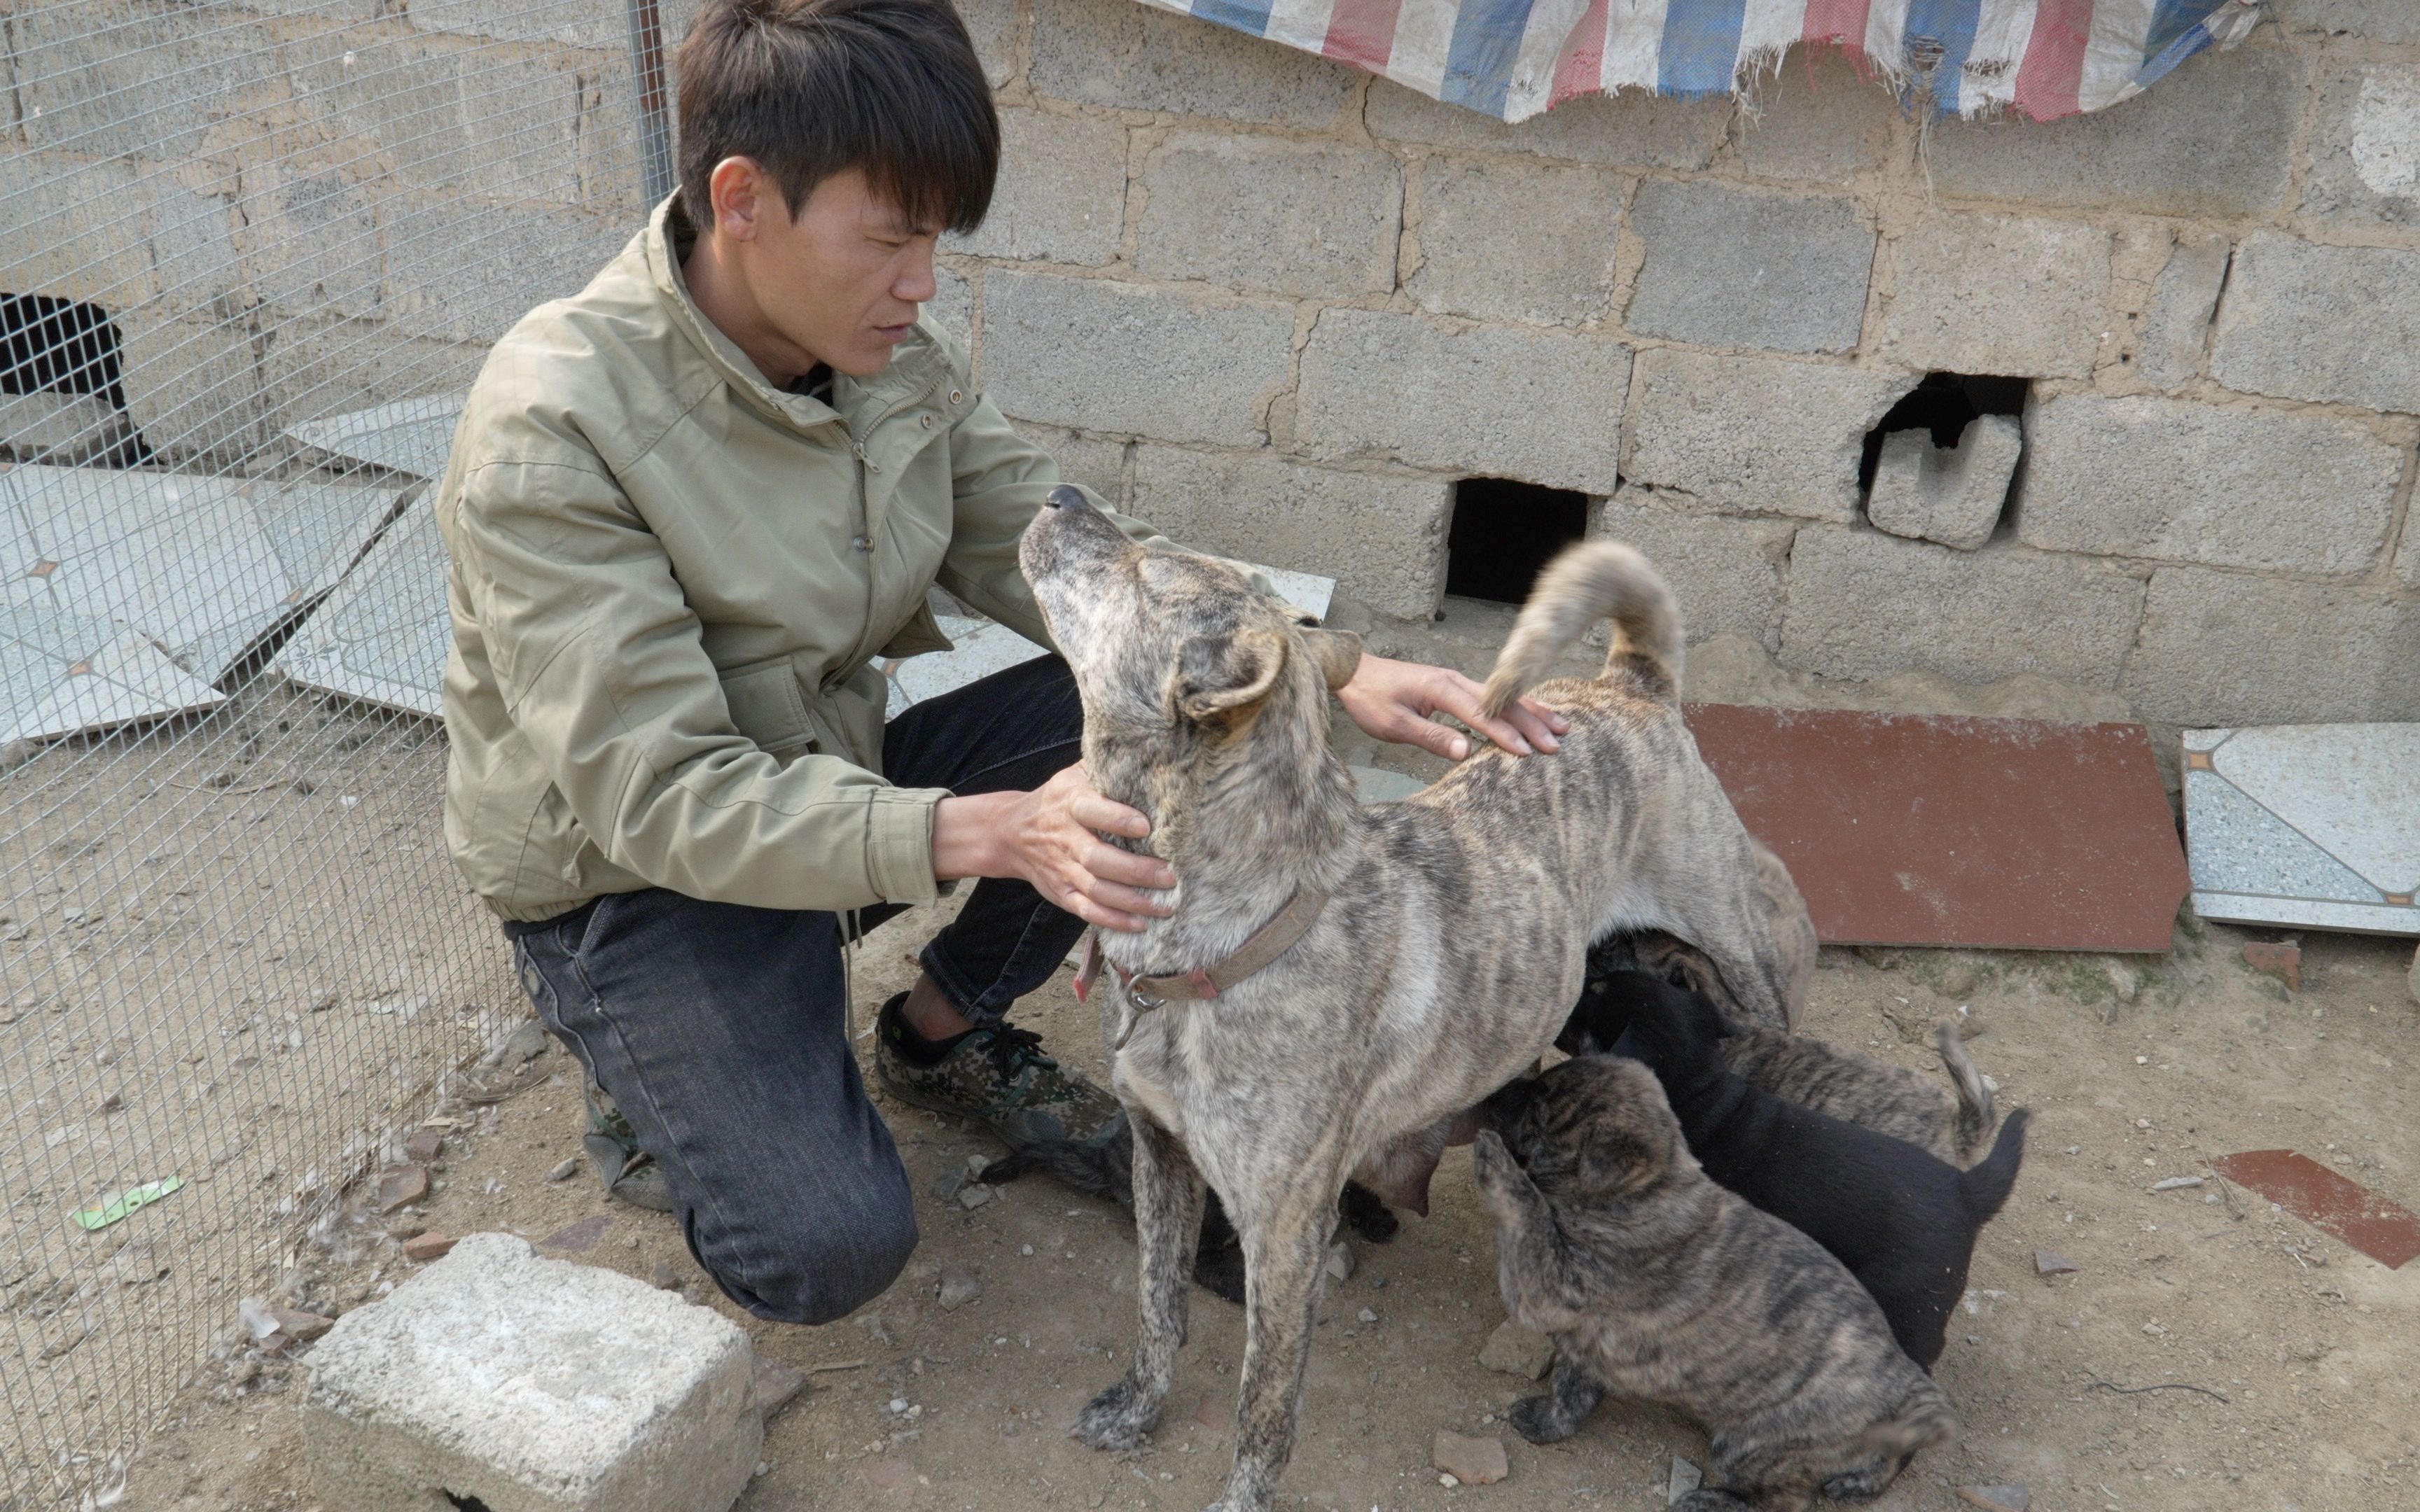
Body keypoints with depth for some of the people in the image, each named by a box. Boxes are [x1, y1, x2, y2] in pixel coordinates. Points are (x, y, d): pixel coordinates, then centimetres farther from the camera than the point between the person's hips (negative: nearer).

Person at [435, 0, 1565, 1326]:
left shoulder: (893, 356, -8)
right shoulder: (551, 430, -28)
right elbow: (660, 797, -30)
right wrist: (986, 833, -43)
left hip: (834, 779, 6)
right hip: (632, 879, -6)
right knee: (826, 1248, -25)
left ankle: (943, 1032, 8)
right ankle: (658, 1091, 10)